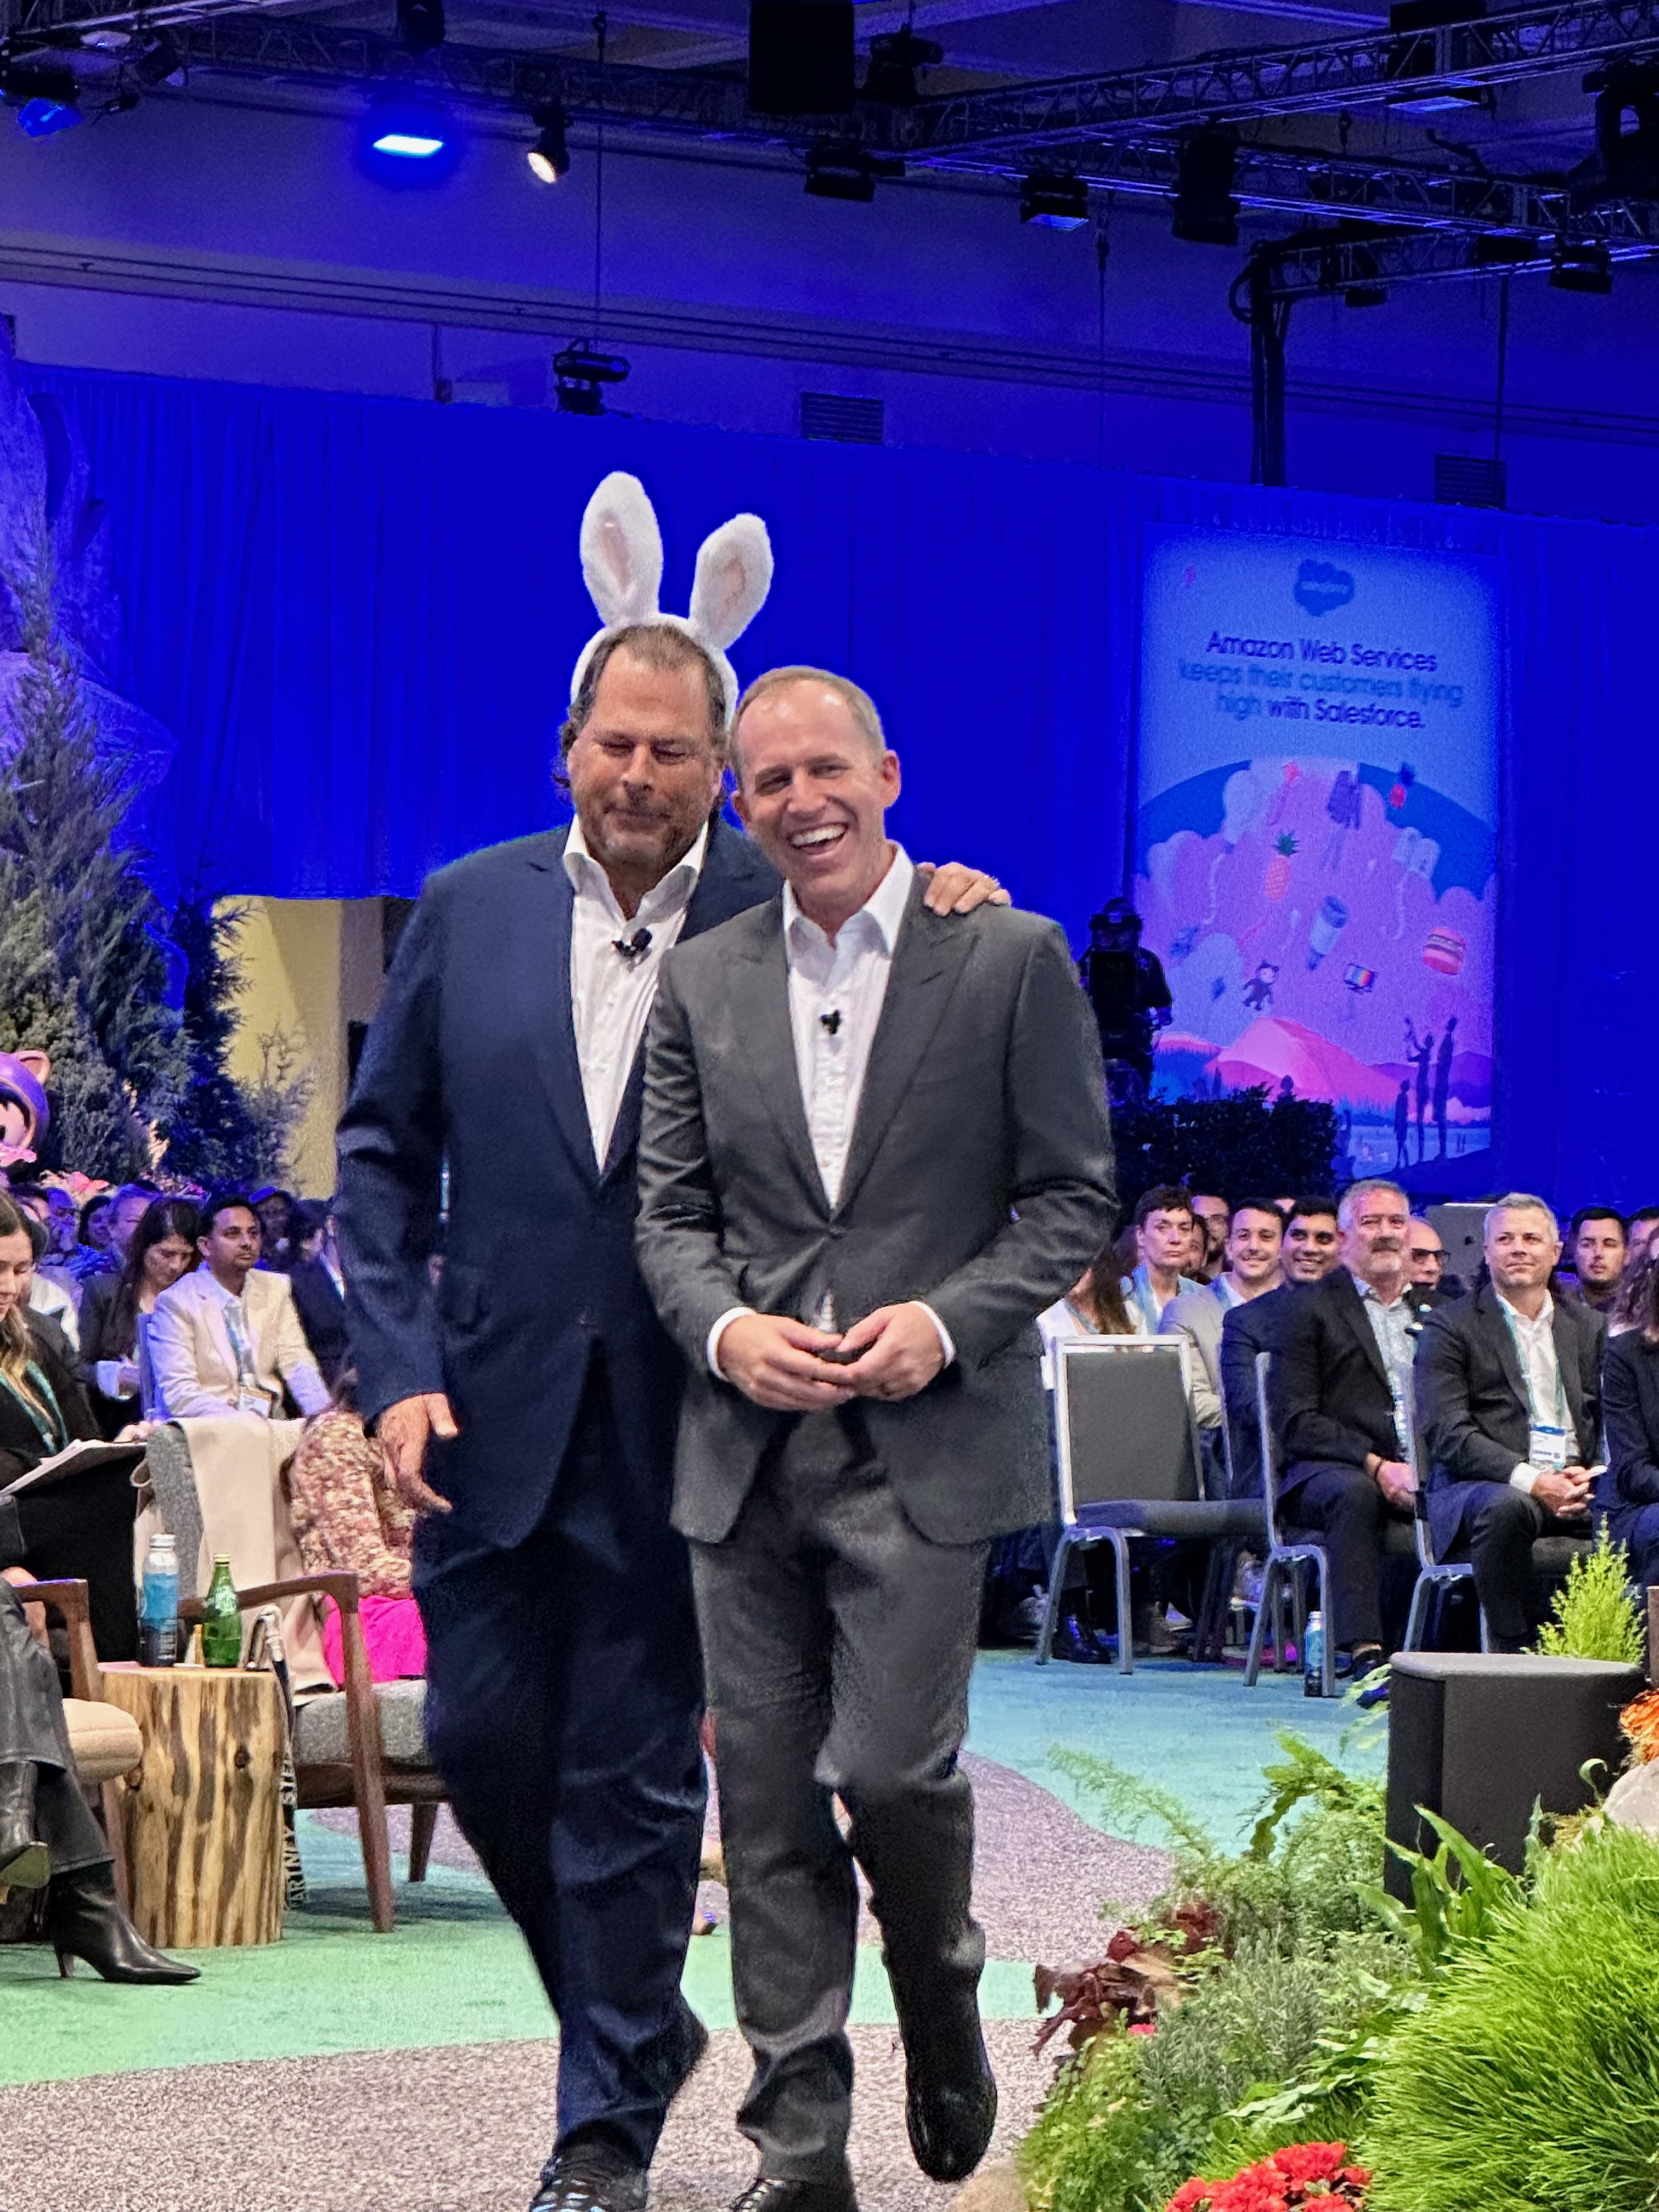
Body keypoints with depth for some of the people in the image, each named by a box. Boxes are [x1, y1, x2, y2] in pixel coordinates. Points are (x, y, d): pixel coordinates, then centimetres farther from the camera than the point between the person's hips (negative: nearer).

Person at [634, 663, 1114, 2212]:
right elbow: (667, 1207, 13)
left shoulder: (1011, 960, 1)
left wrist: (946, 1321, -12)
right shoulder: (701, 983, 11)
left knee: (890, 1766, -12)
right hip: (746, 1445, 4)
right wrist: (722, 1327, -7)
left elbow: (1073, 1196, 1)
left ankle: (944, 2005, 20)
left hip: (925, 1444, -4)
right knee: (767, 1800, 3)